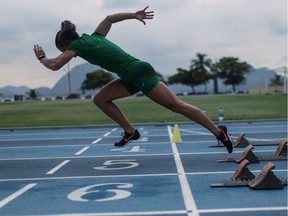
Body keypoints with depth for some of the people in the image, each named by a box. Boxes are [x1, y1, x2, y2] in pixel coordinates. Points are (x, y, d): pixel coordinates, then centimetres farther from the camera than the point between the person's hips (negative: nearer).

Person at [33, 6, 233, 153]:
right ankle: (130, 131, 11)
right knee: (100, 99, 9)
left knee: (176, 105, -11)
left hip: (140, 73, -9)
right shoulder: (94, 37, 18)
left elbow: (54, 65, -5)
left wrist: (41, 56, 15)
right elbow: (109, 18, 31)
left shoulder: (78, 44, -5)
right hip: (133, 77, 9)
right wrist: (134, 15, 32)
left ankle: (218, 131, -7)